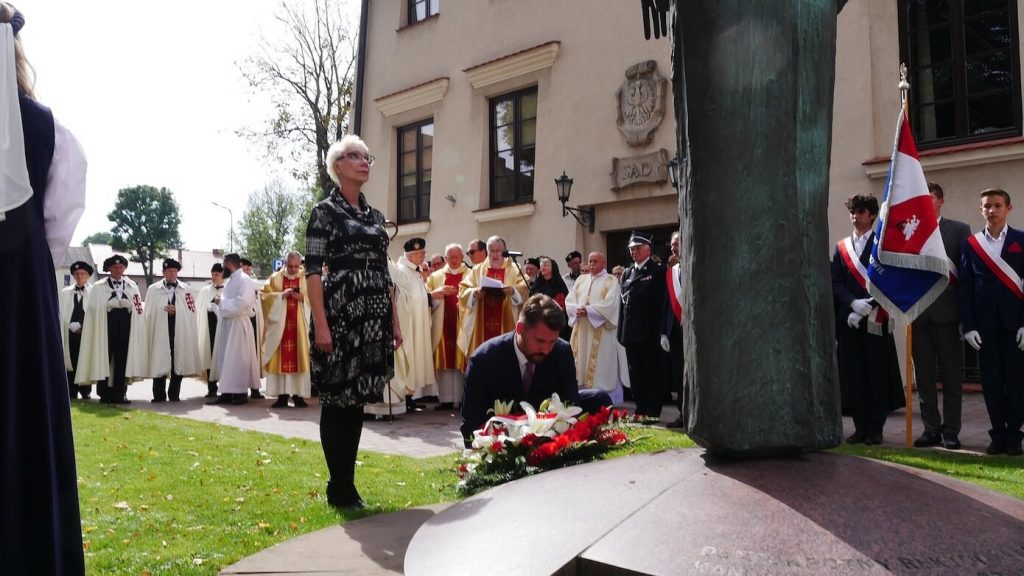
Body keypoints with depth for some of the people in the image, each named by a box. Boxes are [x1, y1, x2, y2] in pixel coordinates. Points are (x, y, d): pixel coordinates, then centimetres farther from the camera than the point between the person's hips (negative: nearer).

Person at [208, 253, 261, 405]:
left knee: (237, 359, -5)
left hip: (238, 324, -9)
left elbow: (244, 301, -24)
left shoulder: (244, 279, -11)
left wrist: (223, 302, -14)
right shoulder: (231, 280, 18)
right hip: (227, 324, 9)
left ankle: (240, 393, 2)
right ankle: (227, 392, 14)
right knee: (225, 358, 9)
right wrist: (222, 302, 2)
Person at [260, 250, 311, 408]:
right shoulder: (275, 278, 7)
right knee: (280, 358, -1)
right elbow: (264, 294, 1)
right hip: (280, 325, 1)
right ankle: (282, 395, 4)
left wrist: (302, 297, -15)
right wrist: (281, 295, -13)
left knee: (299, 358, -2)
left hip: (300, 327, -1)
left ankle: (298, 395, 2)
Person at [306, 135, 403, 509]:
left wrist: (395, 321, 11)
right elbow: (313, 270, -9)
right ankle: (339, 488, 11)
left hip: (373, 317, 6)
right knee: (337, 399, 0)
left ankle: (347, 483, 19)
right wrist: (320, 324, -19)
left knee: (357, 400, 10)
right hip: (340, 313, -6)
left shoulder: (375, 216, 17)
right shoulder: (325, 211, -2)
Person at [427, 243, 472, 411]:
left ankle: (465, 398, 2)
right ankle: (446, 398, 4)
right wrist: (437, 293, -12)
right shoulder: (435, 277, 14)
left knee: (462, 361, -3)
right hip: (443, 325, 2)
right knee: (444, 361, 1)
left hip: (463, 325, -2)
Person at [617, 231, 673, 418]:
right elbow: (623, 302, 12)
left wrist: (663, 332, -14)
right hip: (630, 333, 6)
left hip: (651, 333, -6)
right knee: (636, 374, 12)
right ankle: (640, 411, 21)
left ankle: (652, 414, 9)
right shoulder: (627, 273, 15)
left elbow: (663, 302, -9)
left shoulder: (658, 271, -3)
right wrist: (621, 330, 7)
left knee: (653, 374, 2)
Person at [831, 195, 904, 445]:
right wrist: (853, 302, -11)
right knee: (852, 373, 3)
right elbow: (836, 282, 7)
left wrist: (867, 308, -14)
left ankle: (875, 429, 6)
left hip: (876, 319, -3)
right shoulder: (842, 247, 14)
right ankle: (860, 427, 12)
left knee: (877, 373, -1)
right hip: (848, 318, 3)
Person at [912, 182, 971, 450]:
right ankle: (931, 429, 16)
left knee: (951, 375, 4)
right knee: (923, 376, 7)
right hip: (918, 314, 2)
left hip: (946, 312, -2)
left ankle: (951, 432, 12)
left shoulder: (959, 230, 4)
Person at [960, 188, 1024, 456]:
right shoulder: (970, 244, 7)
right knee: (991, 382, 5)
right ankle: (997, 435, 14)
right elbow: (965, 287, 4)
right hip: (985, 324, 1)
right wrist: (968, 326, -3)